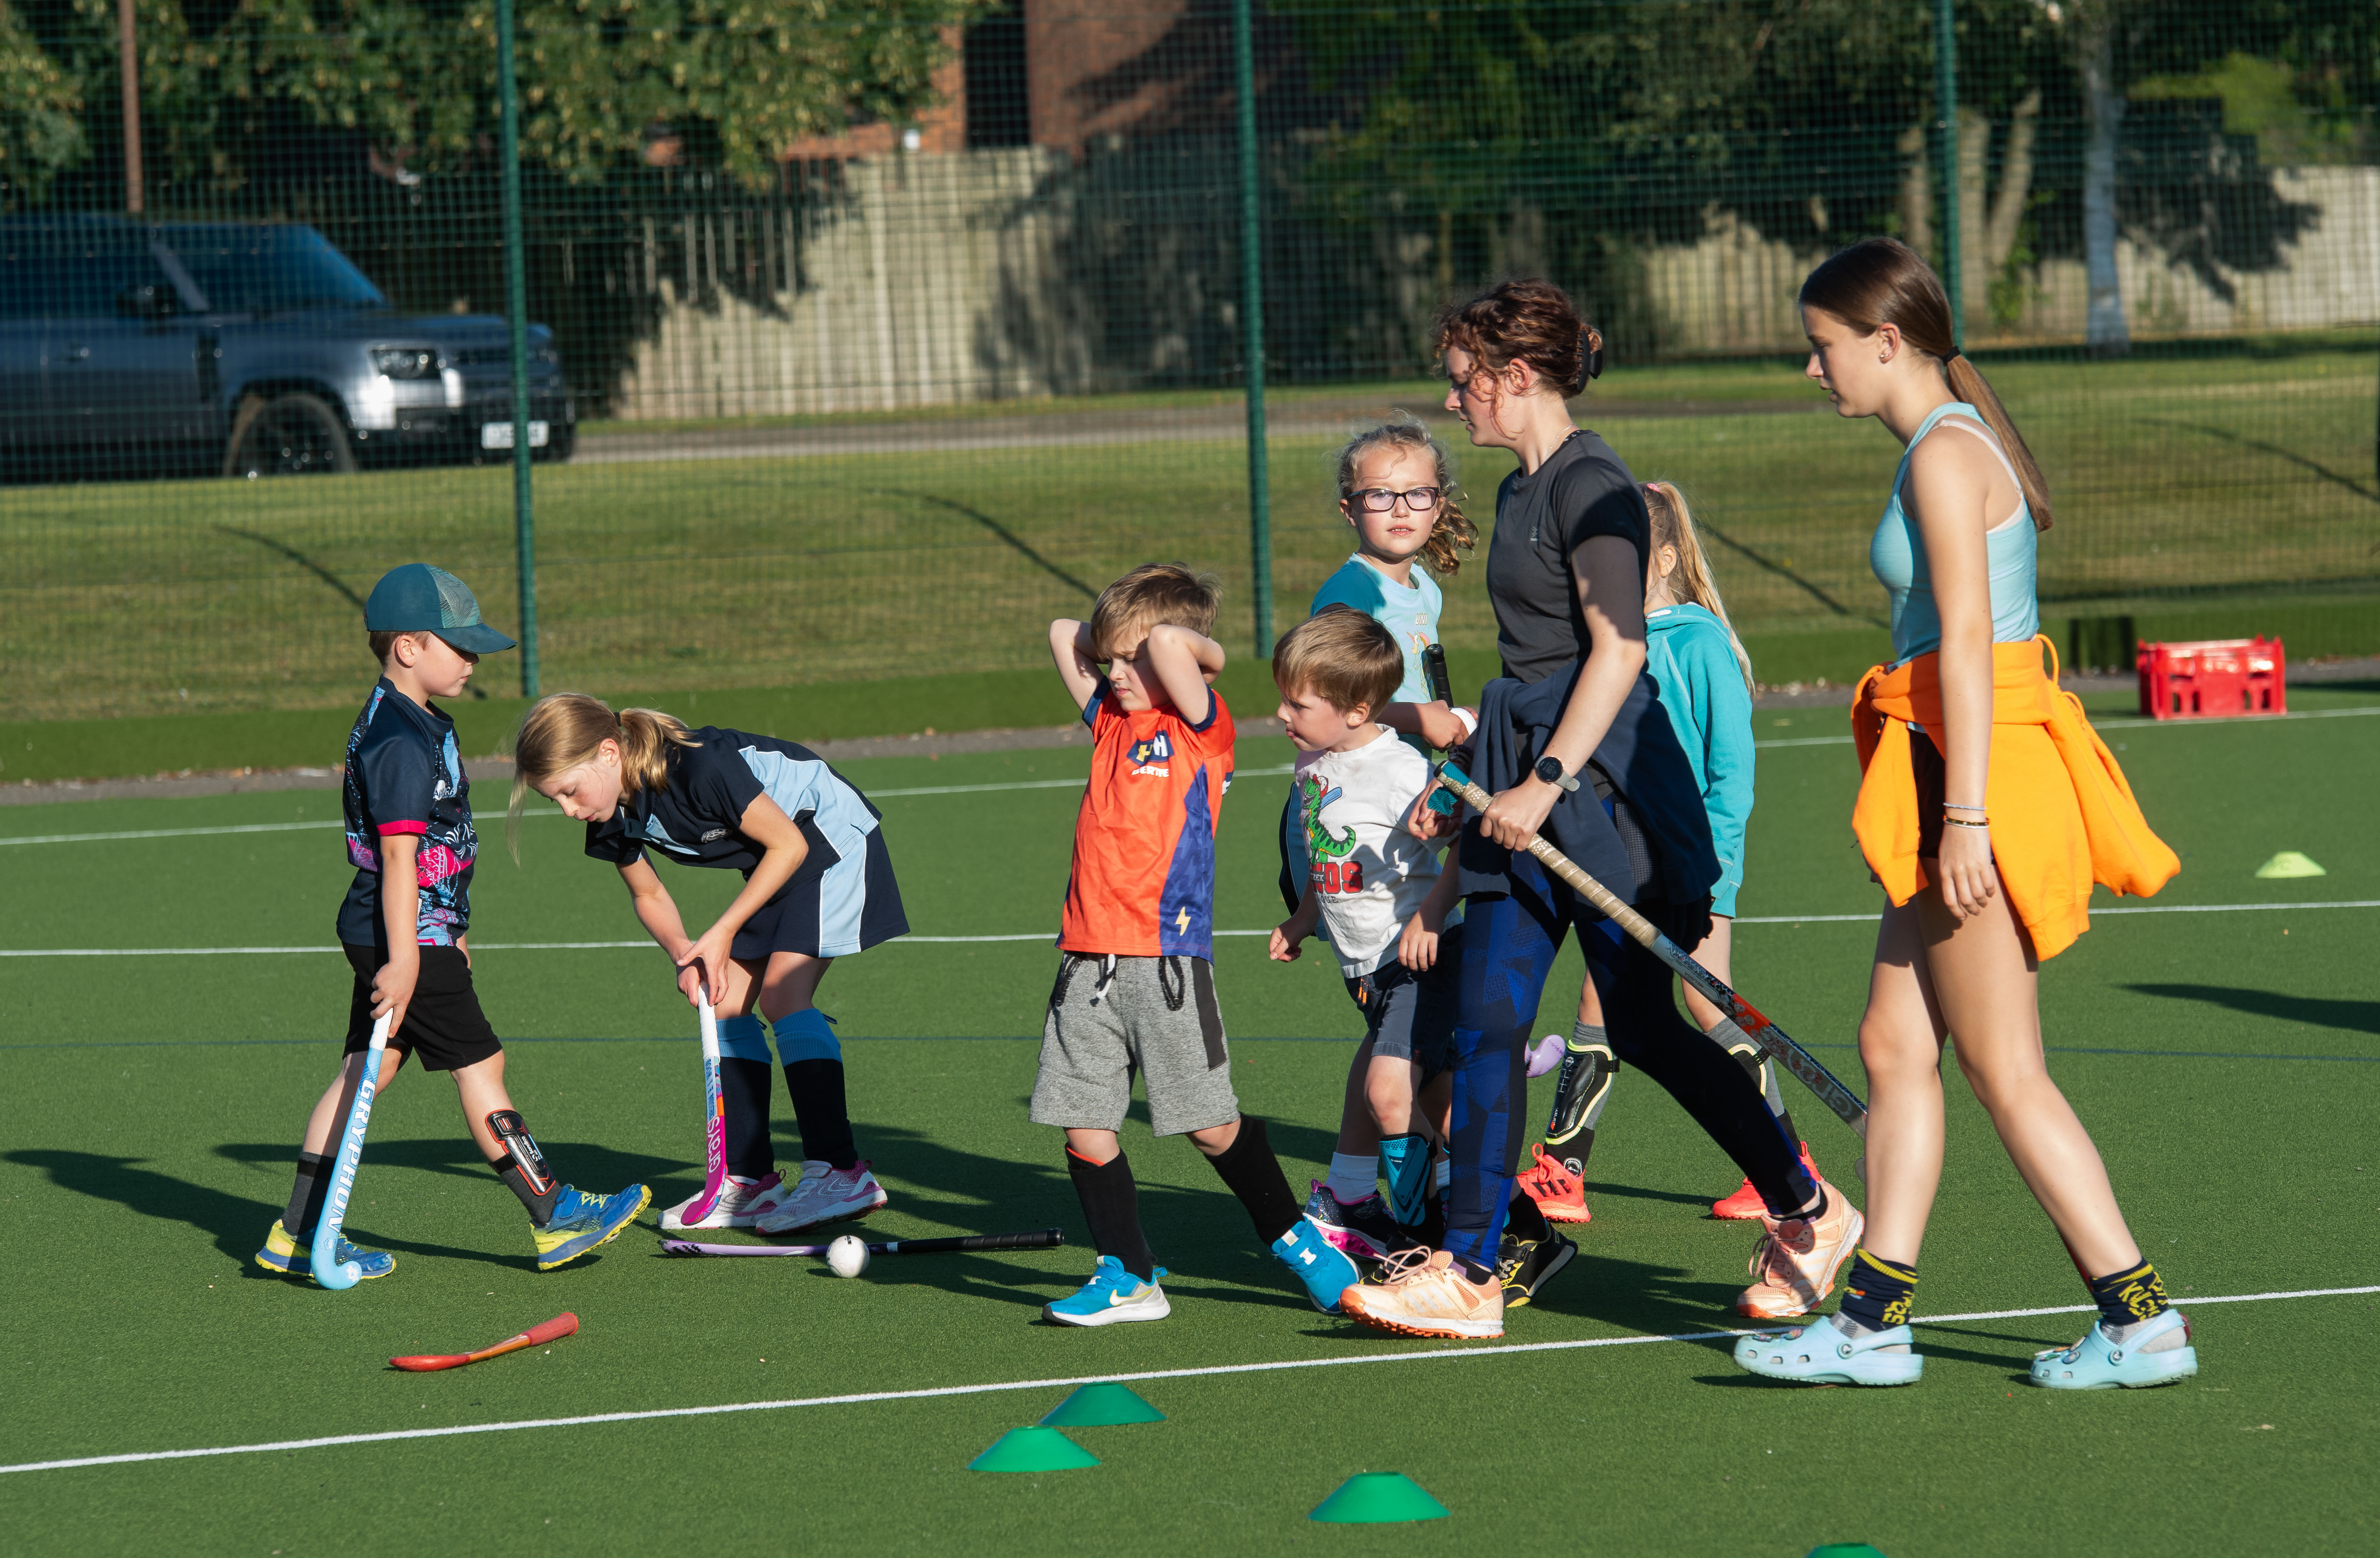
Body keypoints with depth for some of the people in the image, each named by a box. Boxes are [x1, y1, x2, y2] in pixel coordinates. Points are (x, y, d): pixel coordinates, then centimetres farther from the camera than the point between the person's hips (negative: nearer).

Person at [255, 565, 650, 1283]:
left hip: (408, 934, 10)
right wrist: (405, 958, -24)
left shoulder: (409, 724, 14)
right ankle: (556, 1219, 3)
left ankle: (298, 1235, 10)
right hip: (407, 938, -10)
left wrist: (448, 930, 29)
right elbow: (400, 855, -23)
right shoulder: (402, 743, -20)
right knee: (480, 1067, -3)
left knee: (365, 1070, 10)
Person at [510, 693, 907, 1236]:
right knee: (726, 1003, 1)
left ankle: (842, 1173, -23)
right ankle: (750, 1181, 4)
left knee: (782, 994, -21)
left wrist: (723, 933, -21)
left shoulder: (700, 768, -34)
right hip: (770, 866, 9)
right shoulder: (613, 821, -9)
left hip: (831, 838, -9)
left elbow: (789, 844, -25)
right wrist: (684, 952, -13)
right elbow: (649, 896, 8)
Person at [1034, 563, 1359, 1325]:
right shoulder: (1111, 722, 15)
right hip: (1088, 959, 6)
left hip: (1166, 958, -6)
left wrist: (1197, 652, -1)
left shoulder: (1199, 729, -4)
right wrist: (1122, 652, 14)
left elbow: (1169, 641, -20)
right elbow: (1062, 634, 22)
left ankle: (1297, 1242, 16)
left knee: (1212, 1124, -1)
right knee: (1083, 1125, 1)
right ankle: (1127, 1276, 10)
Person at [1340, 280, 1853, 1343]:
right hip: (1529, 776, 9)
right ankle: (1469, 1272, -1)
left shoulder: (1591, 488, -14)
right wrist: (1491, 772, 23)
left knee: (1650, 1030, -1)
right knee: (1486, 1024, 1)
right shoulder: (1521, 493, 15)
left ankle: (1807, 1212, 16)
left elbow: (1618, 649, -19)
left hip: (1603, 773, -9)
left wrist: (1549, 780, -22)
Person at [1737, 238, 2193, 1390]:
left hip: (1979, 767, -10)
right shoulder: (1954, 443, 16)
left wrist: (1965, 814, -23)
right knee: (1894, 1046, 10)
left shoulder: (1945, 456, -13)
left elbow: (1968, 640, -19)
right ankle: (1876, 1317, 12)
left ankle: (2141, 1320, -2)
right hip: (1960, 783, 10)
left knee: (2003, 1072, -4)